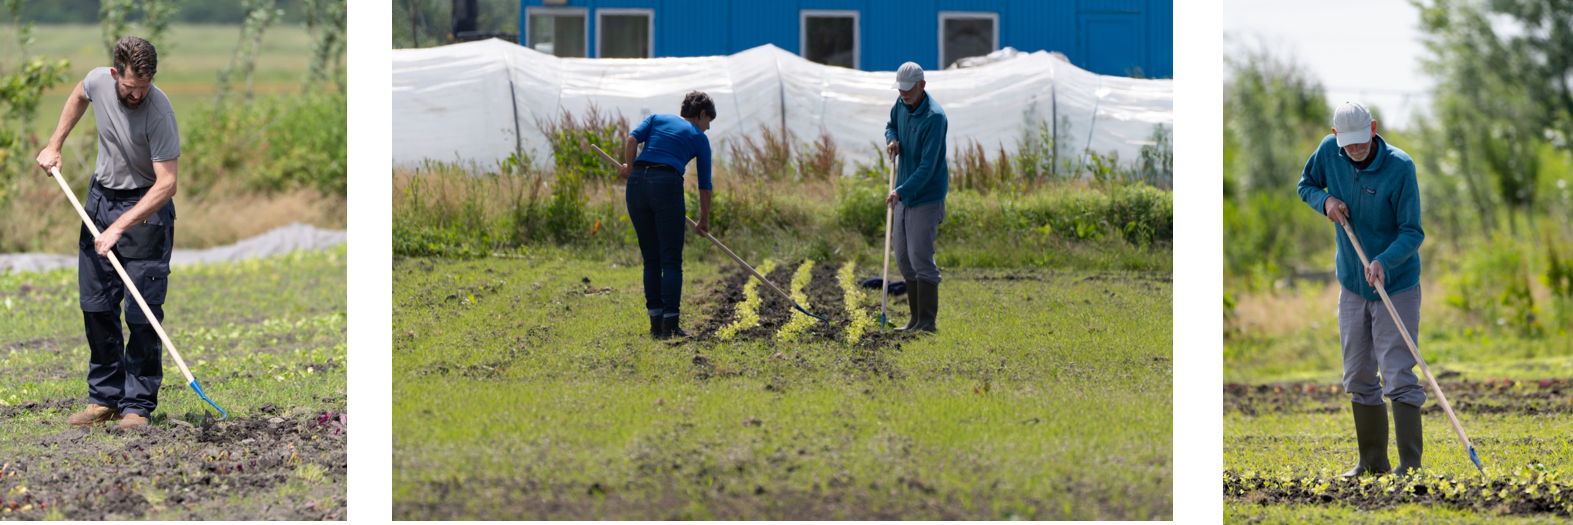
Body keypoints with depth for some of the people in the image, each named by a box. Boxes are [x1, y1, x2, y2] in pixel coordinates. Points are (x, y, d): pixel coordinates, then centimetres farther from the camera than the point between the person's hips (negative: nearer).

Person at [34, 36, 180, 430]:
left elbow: (166, 184, -28)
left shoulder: (159, 111, -27)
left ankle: (138, 406, -4)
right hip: (101, 195, 6)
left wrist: (120, 226, -32)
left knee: (142, 314, -10)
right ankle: (105, 399, 13)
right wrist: (55, 144, 16)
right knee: (96, 307, 6)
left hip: (146, 208, -6)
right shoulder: (98, 81, -12)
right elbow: (79, 95, 17)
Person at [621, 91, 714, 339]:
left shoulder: (657, 119, 21)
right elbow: (704, 184, 17)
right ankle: (670, 323, -9)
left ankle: (656, 322, 9)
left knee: (651, 258, 12)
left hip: (637, 181, 4)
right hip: (667, 184, -4)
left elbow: (631, 140, 4)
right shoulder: (699, 137, 15)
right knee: (671, 260, 0)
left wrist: (630, 167, 20)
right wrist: (704, 220, 28)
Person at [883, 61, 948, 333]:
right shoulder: (902, 105, 3)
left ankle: (927, 321, -6)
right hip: (904, 196, 9)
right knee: (903, 258, 10)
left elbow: (927, 168, -26)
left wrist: (901, 191, -37)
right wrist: (892, 140, 1)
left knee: (920, 257, -10)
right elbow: (892, 124, 26)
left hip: (926, 197, -9)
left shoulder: (934, 117, -23)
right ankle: (916, 318, 17)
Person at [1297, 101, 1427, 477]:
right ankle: (1373, 460, 20)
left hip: (1396, 286, -5)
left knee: (1398, 375, -11)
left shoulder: (1400, 166, -21)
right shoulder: (1329, 151, -7)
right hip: (1352, 287, 5)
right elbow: (1306, 185, 12)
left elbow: (1412, 232, -19)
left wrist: (1383, 262, -36)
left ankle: (1410, 464, -12)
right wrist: (1325, 200, -11)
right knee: (1358, 378, 10)